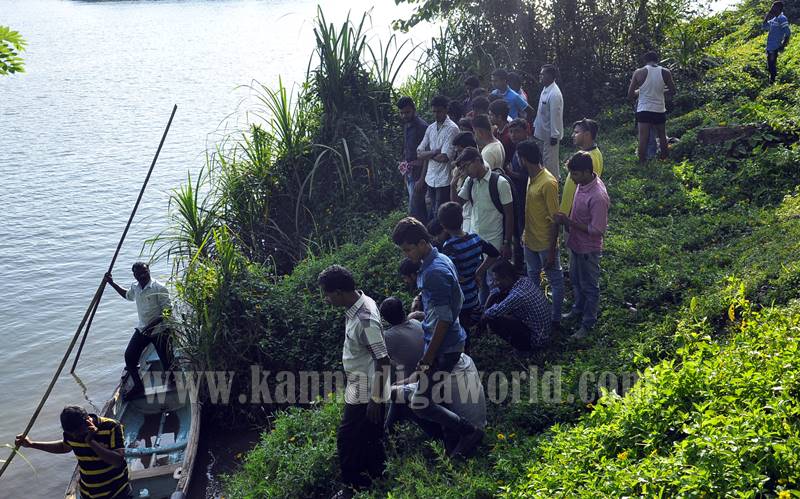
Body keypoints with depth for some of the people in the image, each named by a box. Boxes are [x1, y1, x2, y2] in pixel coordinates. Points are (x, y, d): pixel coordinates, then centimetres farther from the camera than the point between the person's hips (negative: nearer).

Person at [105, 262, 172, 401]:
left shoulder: (159, 288, -19)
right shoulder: (135, 287, 4)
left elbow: (168, 311, -21)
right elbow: (128, 295, 30)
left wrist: (153, 324, -30)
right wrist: (112, 283, 26)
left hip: (159, 331, -6)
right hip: (142, 329, 7)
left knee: (166, 361, -2)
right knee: (129, 356, -2)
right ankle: (138, 387, 14)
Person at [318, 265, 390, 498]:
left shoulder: (365, 320, -31)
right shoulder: (360, 303, -1)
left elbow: (383, 361, -27)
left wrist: (376, 399, -20)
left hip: (365, 391, -9)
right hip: (360, 386, 9)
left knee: (347, 437, 5)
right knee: (369, 434, 22)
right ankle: (374, 473, 39)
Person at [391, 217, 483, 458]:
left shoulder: (434, 272, -24)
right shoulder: (441, 260, 7)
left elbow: (444, 320, -24)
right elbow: (458, 301, 17)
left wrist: (426, 361, -19)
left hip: (444, 348, -10)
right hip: (453, 341, 10)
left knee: (420, 404, -5)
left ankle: (469, 431, 8)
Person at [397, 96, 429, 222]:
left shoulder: (421, 127, -17)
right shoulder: (406, 125, 11)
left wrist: (422, 178, -22)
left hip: (418, 174, -9)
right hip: (410, 173, 9)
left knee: (414, 211, -9)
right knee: (420, 208, 15)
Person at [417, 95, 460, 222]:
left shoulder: (452, 128, -10)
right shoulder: (431, 128, 10)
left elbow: (445, 157, -17)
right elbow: (419, 153, 6)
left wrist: (428, 155, -1)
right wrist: (435, 152, -10)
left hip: (444, 180, -6)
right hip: (430, 178, 6)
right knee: (431, 213, 15)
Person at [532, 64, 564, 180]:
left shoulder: (554, 94, -25)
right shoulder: (546, 89, 5)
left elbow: (555, 116, -24)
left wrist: (554, 135, -22)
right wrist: (535, 125, 18)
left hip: (550, 134, -10)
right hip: (542, 132, 10)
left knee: (550, 160, 1)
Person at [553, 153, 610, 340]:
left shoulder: (597, 197, -33)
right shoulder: (583, 183, -6)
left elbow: (597, 229, -28)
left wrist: (569, 222, -25)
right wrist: (568, 220, 3)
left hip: (588, 249, -9)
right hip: (576, 243, 9)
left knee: (589, 287, 11)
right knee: (575, 280, 27)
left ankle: (588, 323, 27)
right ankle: (578, 309, 49)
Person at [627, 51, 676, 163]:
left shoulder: (639, 73, -5)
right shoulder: (665, 72, -1)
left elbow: (630, 95, -3)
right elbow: (673, 90, 10)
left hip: (643, 110, -2)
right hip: (660, 110, 2)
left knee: (643, 138, -2)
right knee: (662, 136, 18)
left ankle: (642, 163, -2)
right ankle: (664, 159, 28)